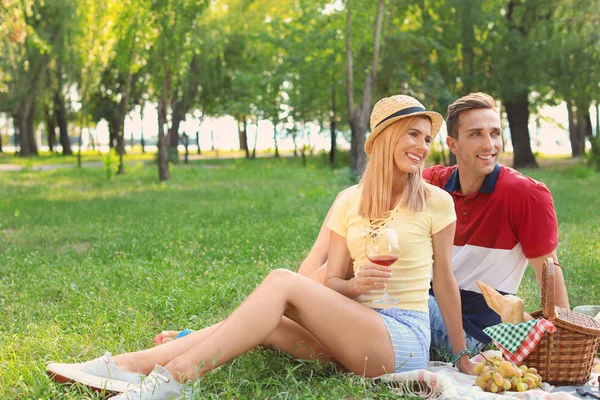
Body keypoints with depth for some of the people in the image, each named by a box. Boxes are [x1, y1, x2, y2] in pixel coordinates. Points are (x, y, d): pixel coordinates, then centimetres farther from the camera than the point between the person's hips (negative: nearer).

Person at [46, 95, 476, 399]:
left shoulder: (436, 201, -1)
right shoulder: (350, 202, 10)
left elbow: (445, 281, 3)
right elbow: (331, 282, 9)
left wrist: (461, 354, 6)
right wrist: (355, 284, -13)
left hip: (405, 339, -4)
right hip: (352, 335, 4)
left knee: (282, 282, -24)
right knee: (264, 324, -22)